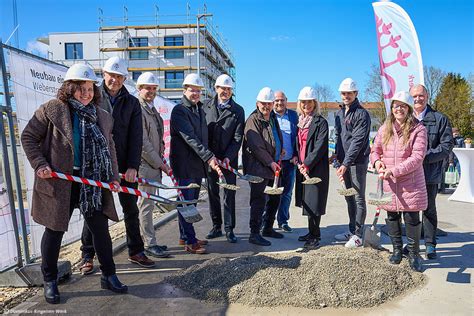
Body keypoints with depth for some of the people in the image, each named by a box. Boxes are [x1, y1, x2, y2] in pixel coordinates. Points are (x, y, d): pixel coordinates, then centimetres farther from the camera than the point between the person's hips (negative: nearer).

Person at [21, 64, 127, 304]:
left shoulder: (102, 117, 7)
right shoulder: (51, 110, -5)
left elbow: (109, 148, 14)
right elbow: (28, 137, 1)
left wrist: (112, 176, 5)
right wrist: (39, 164, -10)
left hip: (93, 183, 3)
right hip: (59, 182, -3)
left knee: (101, 229, 7)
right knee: (54, 230, 10)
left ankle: (108, 275, 24)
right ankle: (50, 281, 29)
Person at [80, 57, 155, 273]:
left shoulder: (132, 103, 6)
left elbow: (136, 137, 1)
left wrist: (133, 166, -8)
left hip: (124, 166, 2)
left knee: (131, 210, 8)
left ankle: (135, 252, 22)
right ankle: (87, 256, 21)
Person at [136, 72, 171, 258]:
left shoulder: (152, 109, 18)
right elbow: (142, 142, -17)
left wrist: (160, 160, 8)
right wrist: (159, 163, -12)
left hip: (154, 164, 9)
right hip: (144, 164, -9)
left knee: (147, 204, 14)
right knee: (146, 204, -3)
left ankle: (147, 240, 24)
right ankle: (149, 244, 5)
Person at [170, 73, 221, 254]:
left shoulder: (200, 110, 18)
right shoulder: (179, 110, -9)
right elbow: (189, 137, -20)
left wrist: (210, 158, 14)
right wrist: (208, 157, -26)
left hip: (198, 163, 8)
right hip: (184, 164, -8)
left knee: (192, 202, 14)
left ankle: (185, 236, 27)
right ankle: (190, 242, 5)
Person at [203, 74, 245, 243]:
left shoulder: (238, 110, 3)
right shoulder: (206, 106, 6)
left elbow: (238, 137, -2)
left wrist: (228, 157, -13)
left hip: (229, 159, -1)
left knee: (229, 194, 1)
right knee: (212, 193, 9)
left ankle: (229, 229, 10)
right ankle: (216, 226, 21)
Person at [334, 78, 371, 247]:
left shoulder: (362, 114, -11)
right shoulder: (339, 113, 13)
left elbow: (358, 141, -19)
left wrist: (346, 163, -24)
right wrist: (338, 158, 9)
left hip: (358, 162, -8)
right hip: (344, 162, 8)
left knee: (359, 198, -1)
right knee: (349, 197, 14)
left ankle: (358, 235, 8)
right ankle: (352, 231, 26)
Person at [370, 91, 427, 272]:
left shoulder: (418, 129, -7)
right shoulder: (385, 129, 7)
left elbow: (417, 157, -15)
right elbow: (375, 149, 17)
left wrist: (394, 170, -23)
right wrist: (377, 161, -6)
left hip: (410, 183, -4)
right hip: (389, 183, 4)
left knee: (412, 220, 2)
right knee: (392, 218, 14)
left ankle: (413, 254, 21)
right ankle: (397, 249, 33)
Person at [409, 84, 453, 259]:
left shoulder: (440, 119, 0)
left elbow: (447, 146, -5)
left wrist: (425, 157, -16)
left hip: (430, 174, -2)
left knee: (429, 209, 10)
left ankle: (430, 245, 23)